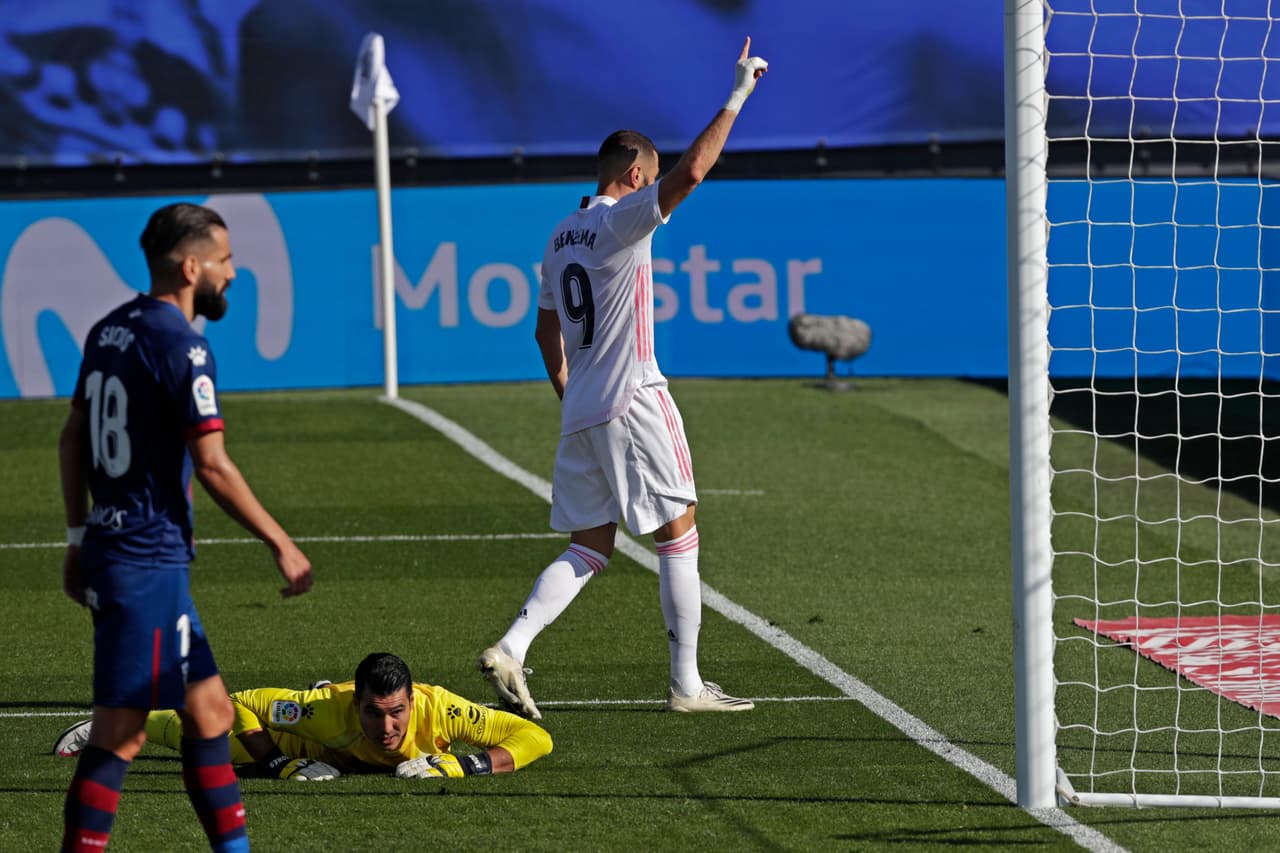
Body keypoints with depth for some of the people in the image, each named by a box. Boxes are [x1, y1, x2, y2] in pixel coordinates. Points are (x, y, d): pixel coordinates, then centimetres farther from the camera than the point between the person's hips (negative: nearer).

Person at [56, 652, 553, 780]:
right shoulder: (329, 710, -47)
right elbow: (241, 705, -33)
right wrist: (283, 766, -43)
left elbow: (536, 739, -45)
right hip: (318, 747, -1)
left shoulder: (436, 710, -46)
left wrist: (451, 765, -53)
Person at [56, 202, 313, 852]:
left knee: (209, 712, 15)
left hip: (110, 547, 9)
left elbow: (72, 440, 17)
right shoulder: (181, 345, -15)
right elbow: (212, 465, -17)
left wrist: (79, 537, 22)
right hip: (149, 560, -9)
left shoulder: (110, 331, 11)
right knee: (121, 732, -9)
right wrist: (281, 544, -9)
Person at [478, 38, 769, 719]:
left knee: (588, 548, 9)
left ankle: (510, 649, -8)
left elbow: (547, 332, 20)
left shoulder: (561, 236, 15)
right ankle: (686, 683, 2)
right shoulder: (622, 221, -10)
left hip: (580, 410, 8)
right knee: (679, 534, 1)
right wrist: (737, 96, -17)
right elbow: (689, 173, -23)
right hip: (632, 402, -8)